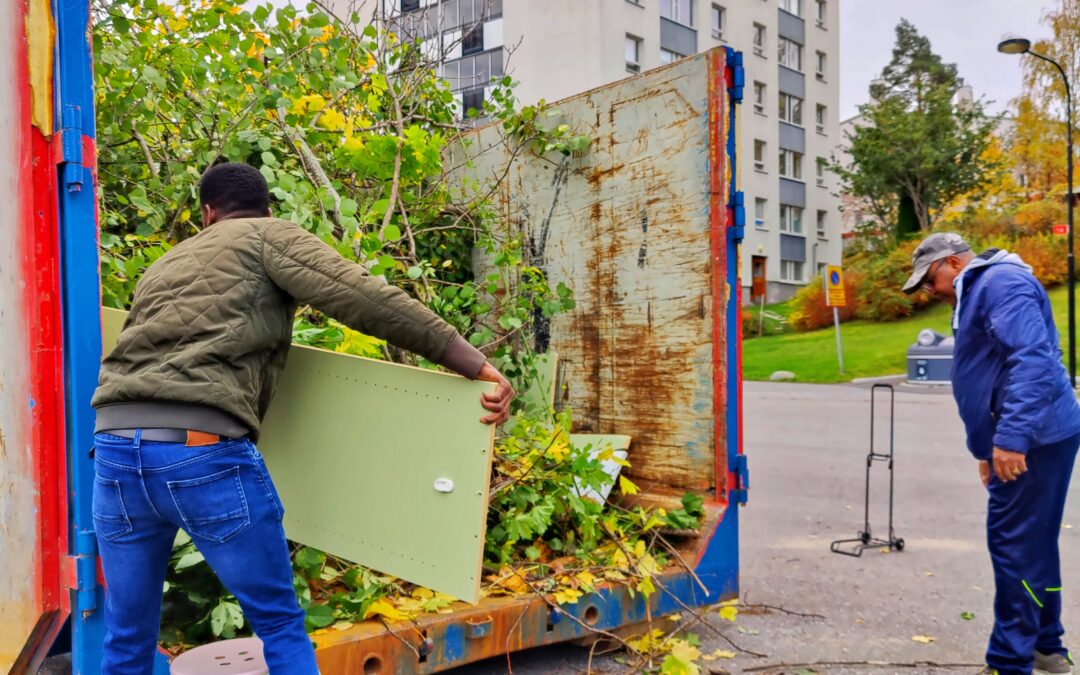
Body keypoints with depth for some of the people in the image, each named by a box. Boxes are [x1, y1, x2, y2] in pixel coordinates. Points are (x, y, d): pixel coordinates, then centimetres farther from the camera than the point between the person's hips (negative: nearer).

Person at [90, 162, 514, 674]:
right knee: (280, 624, 9)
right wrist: (474, 363, -7)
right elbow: (368, 300, -4)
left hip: (115, 447, 6)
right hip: (203, 449, -6)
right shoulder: (268, 236, 11)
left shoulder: (162, 266, 28)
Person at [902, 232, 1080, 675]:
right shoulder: (978, 292, 20)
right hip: (1030, 439, 11)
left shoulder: (1000, 282, -13)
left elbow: (1033, 360, -26)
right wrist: (985, 448, 25)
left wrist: (1010, 438, -31)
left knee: (1015, 545, -5)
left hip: (1031, 441, -11)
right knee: (1033, 543, 18)